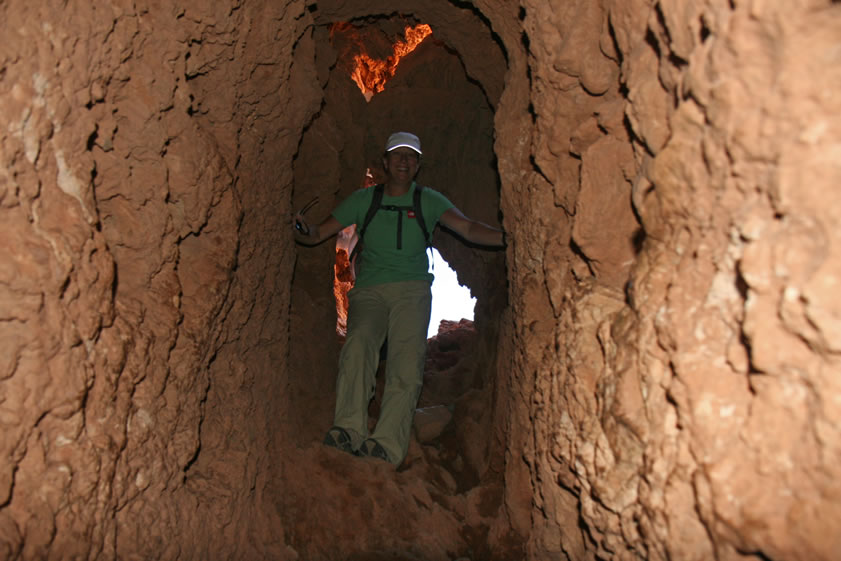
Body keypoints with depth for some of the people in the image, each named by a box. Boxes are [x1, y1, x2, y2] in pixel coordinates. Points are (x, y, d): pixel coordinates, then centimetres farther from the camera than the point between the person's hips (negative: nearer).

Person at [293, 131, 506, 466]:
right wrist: (301, 232, -12)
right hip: (370, 290, 0)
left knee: (407, 361, -22)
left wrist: (509, 238, -19)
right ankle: (349, 429, -36)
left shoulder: (428, 201, 12)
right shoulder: (364, 199, 13)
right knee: (359, 342, -29)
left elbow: (469, 229, -1)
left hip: (412, 290, 0)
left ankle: (388, 445, -30)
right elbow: (319, 234, 12)